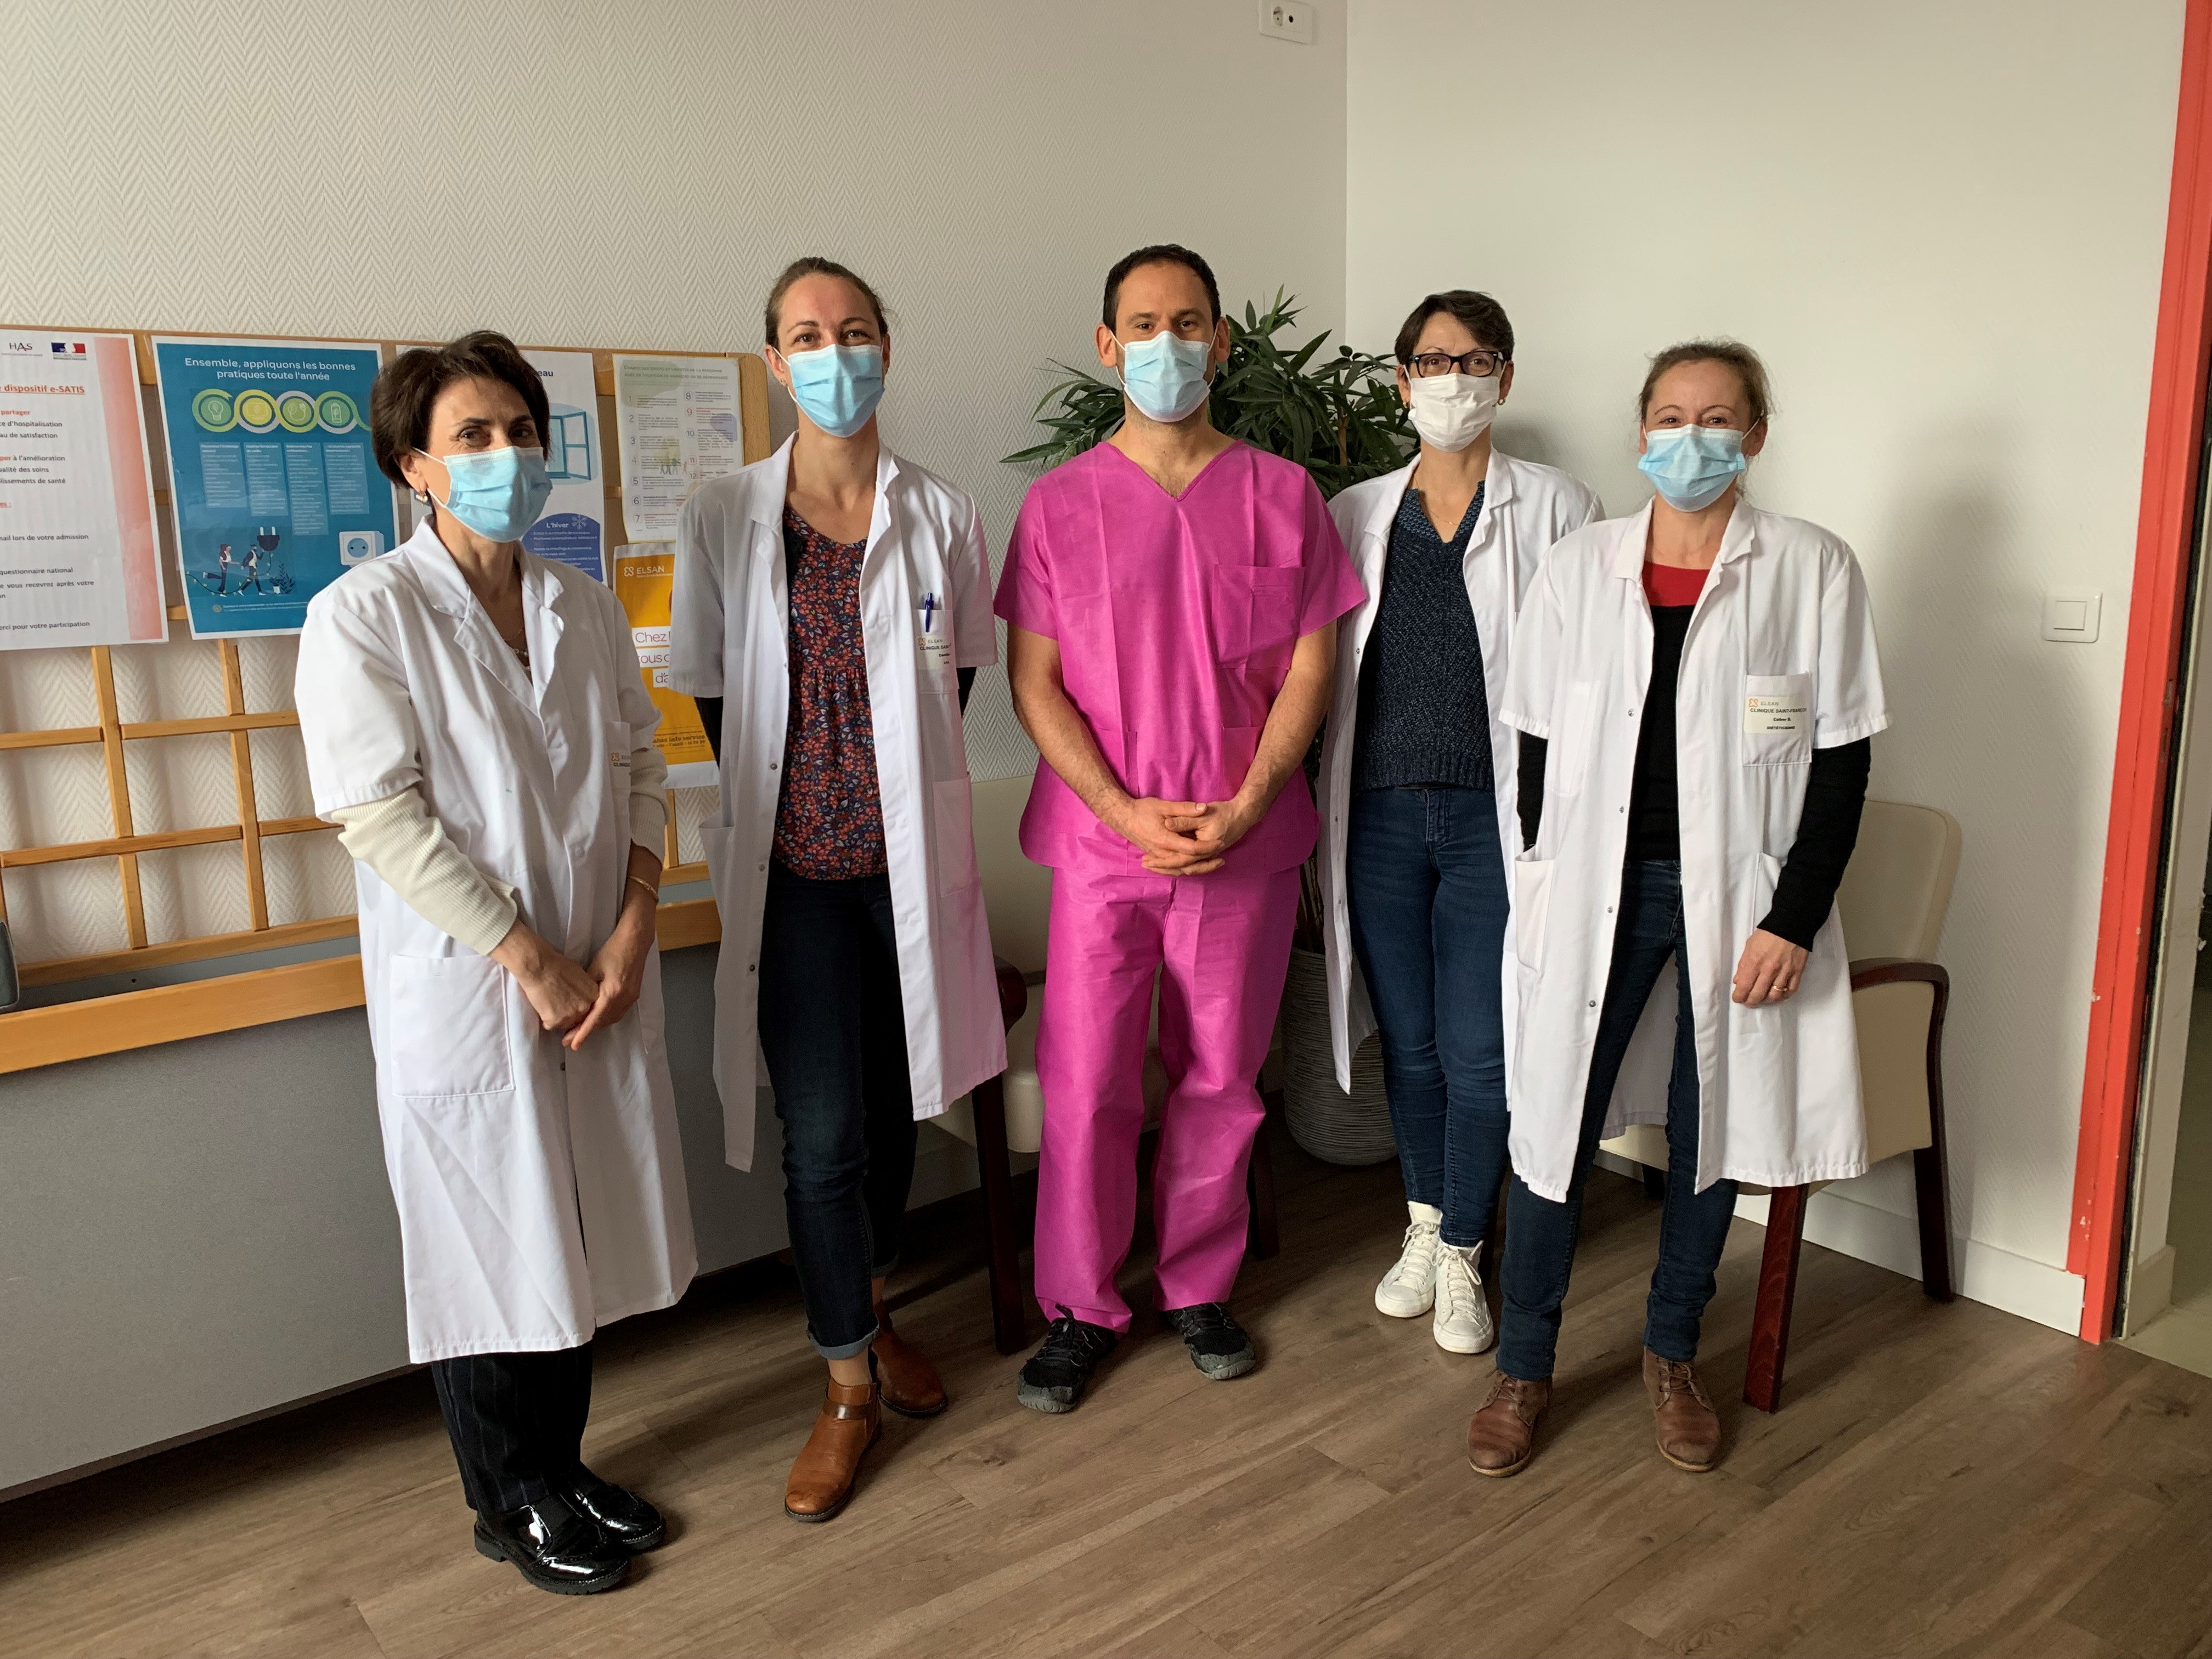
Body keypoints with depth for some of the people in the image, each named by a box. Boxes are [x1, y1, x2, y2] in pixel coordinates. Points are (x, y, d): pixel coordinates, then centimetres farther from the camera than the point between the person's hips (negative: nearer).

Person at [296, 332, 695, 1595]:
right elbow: (382, 815, -15)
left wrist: (633, 927, -6)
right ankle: (514, 1503, 29)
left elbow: (642, 768, 7)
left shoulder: (585, 608, 8)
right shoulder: (364, 615, -9)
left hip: (602, 978, 5)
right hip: (465, 992, -5)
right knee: (489, 1247, 8)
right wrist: (531, 959, -15)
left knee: (582, 1233, 15)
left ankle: (563, 1467, 36)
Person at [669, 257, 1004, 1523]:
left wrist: (898, 791, 6)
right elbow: (717, 700, 2)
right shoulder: (726, 520, -2)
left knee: (894, 1104, 15)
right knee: (822, 1131, -2)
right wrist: (788, 807, 3)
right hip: (793, 870, -2)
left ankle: (874, 1314, 39)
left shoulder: (940, 515, 1)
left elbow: (958, 679, 9)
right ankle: (852, 1387, 17)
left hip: (910, 859, 2)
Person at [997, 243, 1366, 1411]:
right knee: (1085, 1087, 3)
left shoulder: (1282, 495, 4)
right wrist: (1127, 812, -12)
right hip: (1102, 842, -1)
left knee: (1220, 1080, 11)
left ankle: (1199, 1288, 30)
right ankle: (1078, 1308, 22)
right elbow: (1034, 683, -1)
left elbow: (1310, 666, 1)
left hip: (1244, 845, 1)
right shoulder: (1060, 503, 2)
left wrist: (1243, 809, -11)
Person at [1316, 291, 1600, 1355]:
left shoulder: (1556, 509, 2)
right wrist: (1319, 808, 4)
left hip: (1496, 818, -2)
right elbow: (1320, 666, 10)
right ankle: (1423, 1226, 34)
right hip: (1380, 815, 3)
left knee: (1478, 1052, 0)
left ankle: (1462, 1256, 22)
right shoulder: (1355, 514, 9)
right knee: (1408, 1040, 13)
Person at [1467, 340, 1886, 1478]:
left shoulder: (1812, 570, -3)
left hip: (1739, 894, 0)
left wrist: (1793, 918, -9)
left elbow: (1842, 757, -3)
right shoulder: (1578, 567, 3)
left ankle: (1673, 1354, 32)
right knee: (1554, 1125, 1)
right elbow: (1539, 743, 7)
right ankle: (1522, 1369, 18)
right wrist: (1543, 889, 2)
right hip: (1600, 887, 1)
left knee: (1708, 1131, 11)